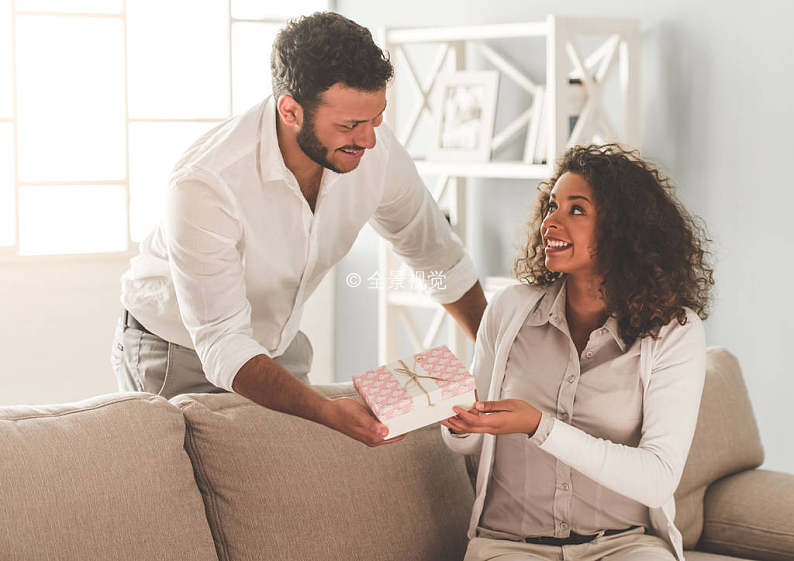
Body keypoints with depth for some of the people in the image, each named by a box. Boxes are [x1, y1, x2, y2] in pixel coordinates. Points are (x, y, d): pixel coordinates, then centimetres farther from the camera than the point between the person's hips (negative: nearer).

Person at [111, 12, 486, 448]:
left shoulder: (377, 151, -18)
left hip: (278, 347, 5)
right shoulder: (204, 185, -35)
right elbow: (222, 346, -36)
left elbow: (442, 260, 1)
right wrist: (328, 411, -50)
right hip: (176, 354, -5)